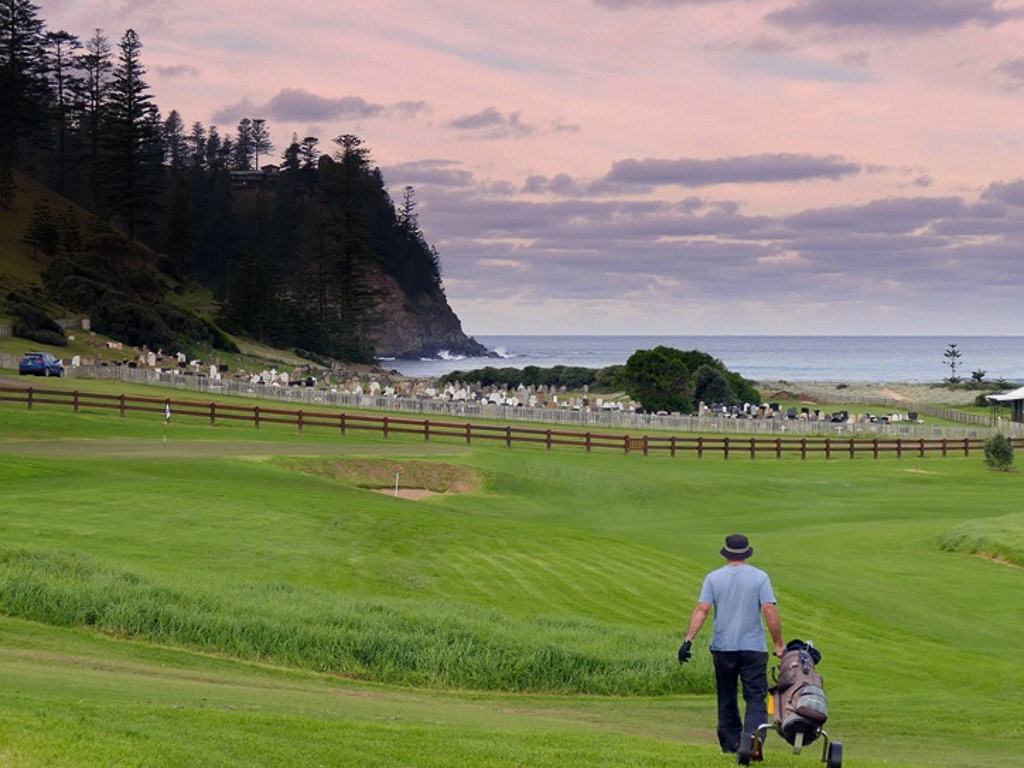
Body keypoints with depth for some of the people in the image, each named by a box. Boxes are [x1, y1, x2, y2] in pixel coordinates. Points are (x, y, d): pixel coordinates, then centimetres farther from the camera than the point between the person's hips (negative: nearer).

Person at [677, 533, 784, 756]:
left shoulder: (713, 578, 3)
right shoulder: (760, 577, 0)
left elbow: (701, 610, -7)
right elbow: (770, 611, -8)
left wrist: (688, 640, -10)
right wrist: (778, 644, -4)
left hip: (722, 647, 2)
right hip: (753, 647, -2)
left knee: (727, 698, 13)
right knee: (756, 697, -2)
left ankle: (730, 743, 16)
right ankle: (753, 734, -25)